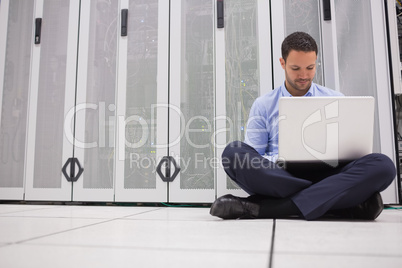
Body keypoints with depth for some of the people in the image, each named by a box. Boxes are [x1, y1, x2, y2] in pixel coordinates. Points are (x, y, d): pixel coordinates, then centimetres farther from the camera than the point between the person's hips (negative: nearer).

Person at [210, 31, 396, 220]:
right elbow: (251, 158, 8)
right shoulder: (263, 105, 14)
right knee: (233, 152, -30)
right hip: (278, 176, 0)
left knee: (382, 165, -27)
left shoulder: (335, 101, 18)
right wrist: (279, 161, -14)